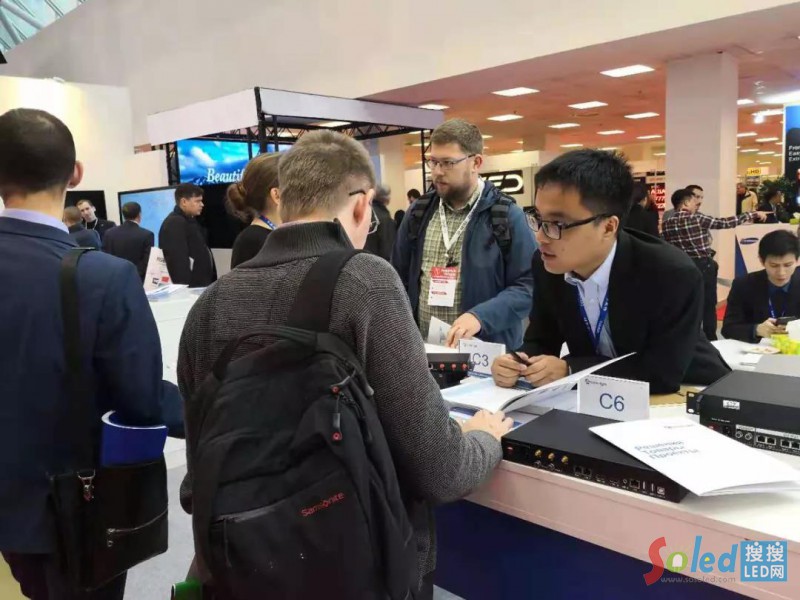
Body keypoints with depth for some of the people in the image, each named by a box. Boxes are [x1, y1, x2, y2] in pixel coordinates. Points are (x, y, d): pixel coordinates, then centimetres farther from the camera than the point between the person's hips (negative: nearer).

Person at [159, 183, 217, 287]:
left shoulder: (190, 221, 18)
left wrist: (211, 282, 19)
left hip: (201, 285, 10)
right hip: (190, 287, -10)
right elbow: (179, 262, -24)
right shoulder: (174, 224, -16)